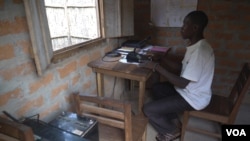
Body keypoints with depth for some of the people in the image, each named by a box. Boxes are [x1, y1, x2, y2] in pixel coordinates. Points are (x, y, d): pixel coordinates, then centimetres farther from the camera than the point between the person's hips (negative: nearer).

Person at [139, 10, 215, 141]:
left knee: (148, 109, -11)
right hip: (188, 89, 10)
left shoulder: (200, 50, -29)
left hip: (193, 98, -10)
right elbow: (182, 68, 11)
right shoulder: (194, 46, 3)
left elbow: (182, 83, -29)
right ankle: (174, 121, 21)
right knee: (156, 88, 18)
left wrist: (156, 67, -25)